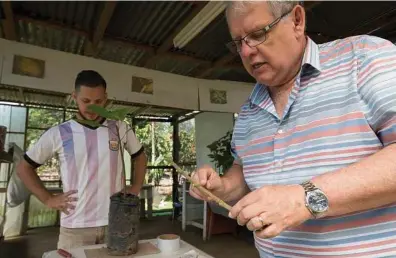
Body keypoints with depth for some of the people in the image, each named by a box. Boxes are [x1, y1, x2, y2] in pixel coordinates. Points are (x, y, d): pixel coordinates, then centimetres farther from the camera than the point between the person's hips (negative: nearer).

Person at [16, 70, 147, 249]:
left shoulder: (120, 128, 0)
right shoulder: (58, 133, -2)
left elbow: (140, 156, 14)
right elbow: (24, 167, 9)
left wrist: (136, 188, 5)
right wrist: (48, 199, 1)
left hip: (116, 222, 2)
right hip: (75, 226, -1)